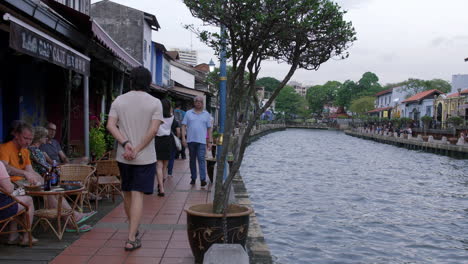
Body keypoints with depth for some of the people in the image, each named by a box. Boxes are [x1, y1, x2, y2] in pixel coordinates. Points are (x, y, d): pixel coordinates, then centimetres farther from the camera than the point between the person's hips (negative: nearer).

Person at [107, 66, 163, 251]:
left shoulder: (119, 101, 3)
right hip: (145, 157, -3)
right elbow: (153, 130, -15)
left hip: (123, 157, 3)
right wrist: (137, 150, -13)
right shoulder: (155, 103, -5)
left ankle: (133, 229, 35)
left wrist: (125, 144, -13)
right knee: (137, 195, -2)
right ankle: (132, 238, -6)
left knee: (127, 193, 18)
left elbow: (110, 125, -8)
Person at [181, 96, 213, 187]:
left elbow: (209, 128, 10)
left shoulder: (206, 114, 9)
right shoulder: (188, 113, 8)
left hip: (201, 141, -1)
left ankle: (203, 179, -16)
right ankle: (193, 178, 19)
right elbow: (184, 126, 6)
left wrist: (210, 141, 5)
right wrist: (183, 138, -5)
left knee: (201, 159, -12)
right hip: (191, 140, 2)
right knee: (192, 160, 10)